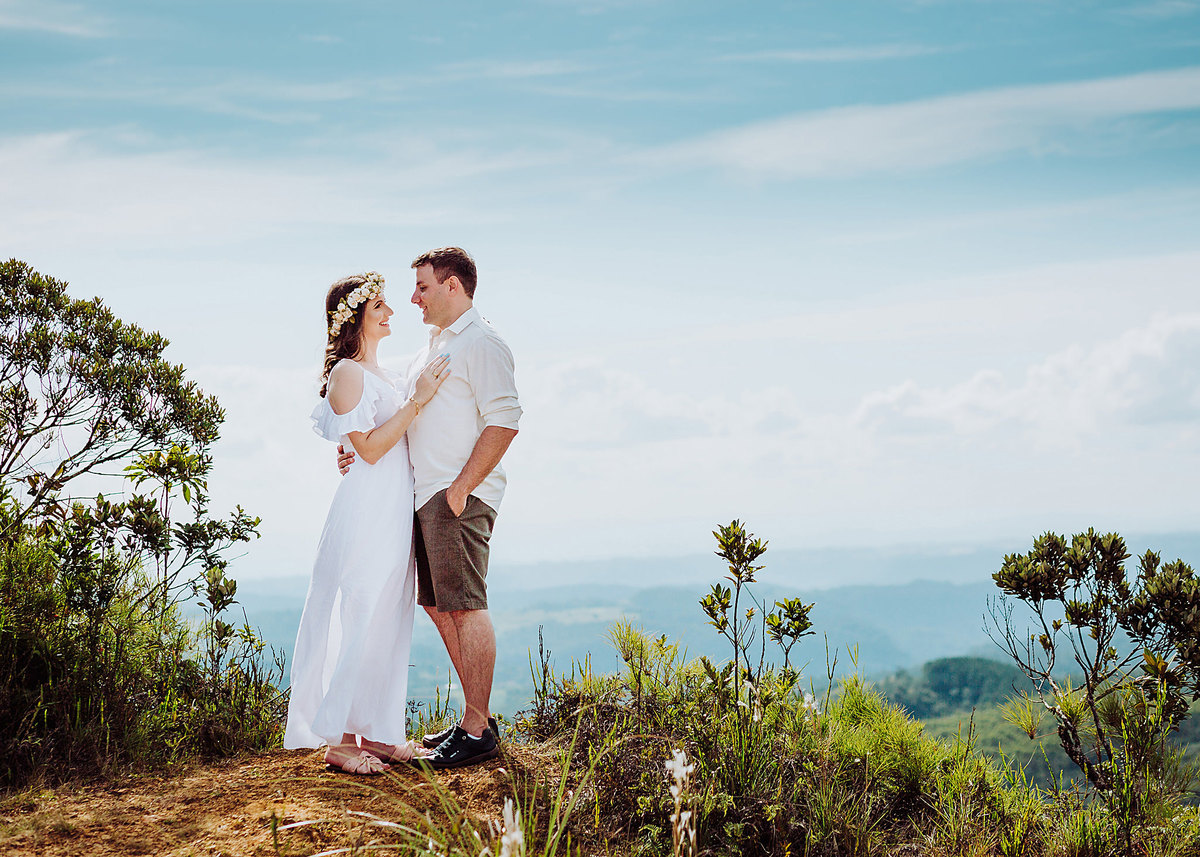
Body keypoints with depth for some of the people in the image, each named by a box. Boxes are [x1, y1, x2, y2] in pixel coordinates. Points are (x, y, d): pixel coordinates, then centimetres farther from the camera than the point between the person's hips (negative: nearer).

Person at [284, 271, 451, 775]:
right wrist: (417, 400, -18)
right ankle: (340, 741, 0)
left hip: (396, 513, 9)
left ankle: (374, 733, 17)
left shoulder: (381, 373, 17)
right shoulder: (347, 372, -10)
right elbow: (370, 447, -17)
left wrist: (426, 395, 17)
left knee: (390, 623, 10)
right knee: (362, 623, -7)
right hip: (367, 511, -9)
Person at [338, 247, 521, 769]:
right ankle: (478, 716, 20)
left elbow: (504, 420, -17)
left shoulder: (481, 343, -8)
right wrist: (361, 450, 14)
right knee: (439, 607, 11)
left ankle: (479, 732, -5)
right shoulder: (432, 347, 23)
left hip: (460, 496, -10)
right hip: (426, 493, 10)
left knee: (464, 607, -9)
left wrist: (461, 488, -20)